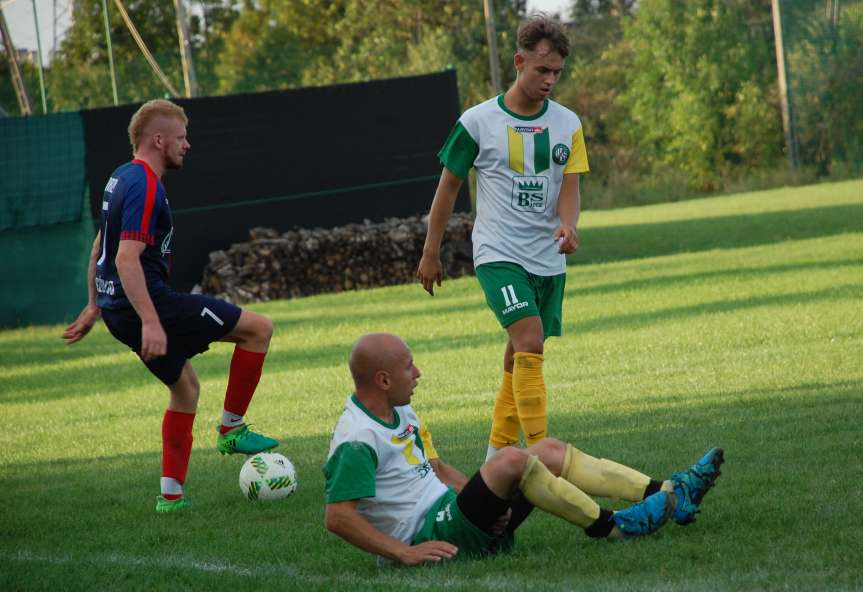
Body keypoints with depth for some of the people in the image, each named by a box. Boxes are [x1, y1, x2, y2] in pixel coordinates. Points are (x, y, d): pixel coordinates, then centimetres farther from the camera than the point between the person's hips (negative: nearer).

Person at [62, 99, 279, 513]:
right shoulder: (145, 186, -18)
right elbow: (127, 259, -26)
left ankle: (171, 494, 20)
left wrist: (94, 306, 29)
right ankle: (231, 429, 3)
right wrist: (150, 322, -30)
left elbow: (99, 247, 23)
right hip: (146, 304, -10)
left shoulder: (122, 178, 14)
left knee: (185, 386, 22)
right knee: (258, 327, -6)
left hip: (117, 308, 10)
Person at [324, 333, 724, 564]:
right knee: (513, 460, -27)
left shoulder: (401, 413, 13)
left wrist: (489, 497, 5)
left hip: (447, 509, 11)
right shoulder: (357, 439, -20)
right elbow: (338, 517, -25)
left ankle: (668, 496, 1)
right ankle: (606, 526, -14)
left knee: (549, 451, 6)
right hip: (427, 537, -11)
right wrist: (405, 554, -27)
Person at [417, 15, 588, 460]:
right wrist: (430, 254, 7)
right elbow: (449, 186, 3)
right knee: (530, 344, -21)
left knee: (520, 357, 9)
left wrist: (567, 226, -24)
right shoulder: (477, 122, -6)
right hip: (498, 253, -4)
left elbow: (569, 187, -1)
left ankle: (497, 454, 22)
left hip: (548, 258, 4)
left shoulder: (568, 124, 3)